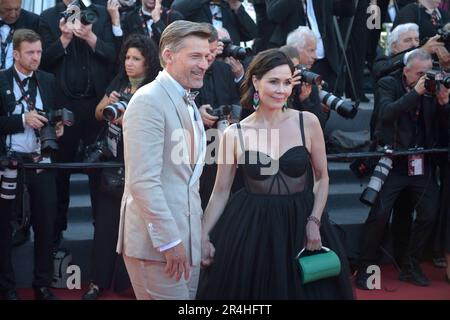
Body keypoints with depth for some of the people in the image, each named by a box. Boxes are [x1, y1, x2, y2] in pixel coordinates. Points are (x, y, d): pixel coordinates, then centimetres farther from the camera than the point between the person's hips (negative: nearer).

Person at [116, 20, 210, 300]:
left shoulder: (188, 103, 16)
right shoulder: (148, 101, -14)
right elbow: (143, 181, -21)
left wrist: (196, 233, 15)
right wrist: (169, 241, -21)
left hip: (186, 237, 9)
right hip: (157, 241, -9)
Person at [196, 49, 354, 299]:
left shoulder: (308, 122, -4)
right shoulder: (234, 134, -4)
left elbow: (322, 178, 4)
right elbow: (221, 191, 2)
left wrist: (314, 221, -7)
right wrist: (204, 235, -6)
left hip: (299, 224, 1)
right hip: (251, 227, 0)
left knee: (302, 289, 9)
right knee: (253, 289, 8)